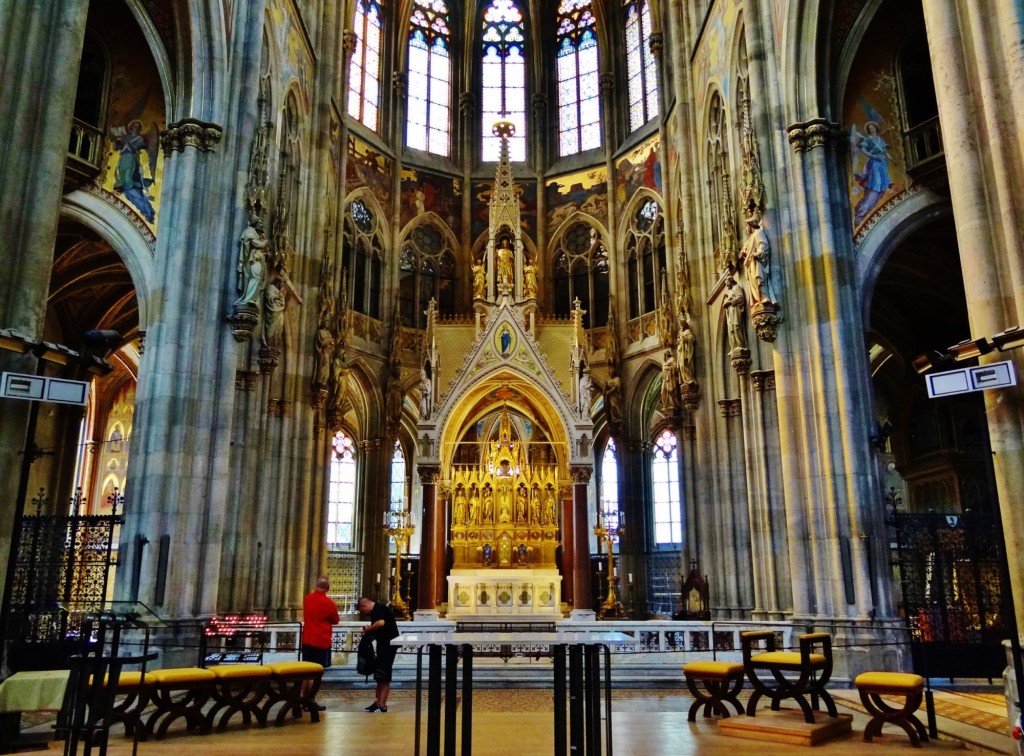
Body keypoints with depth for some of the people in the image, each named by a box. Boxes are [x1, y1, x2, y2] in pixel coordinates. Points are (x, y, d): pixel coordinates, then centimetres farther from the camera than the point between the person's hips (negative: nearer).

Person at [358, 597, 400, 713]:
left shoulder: (379, 608, -15)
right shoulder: (376, 610, 16)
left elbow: (381, 623, -32)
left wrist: (368, 629, -17)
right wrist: (369, 630, 2)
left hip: (389, 643, -11)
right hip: (383, 643, 11)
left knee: (383, 675, -7)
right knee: (379, 675, 15)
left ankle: (382, 705, -3)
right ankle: (378, 702, 22)